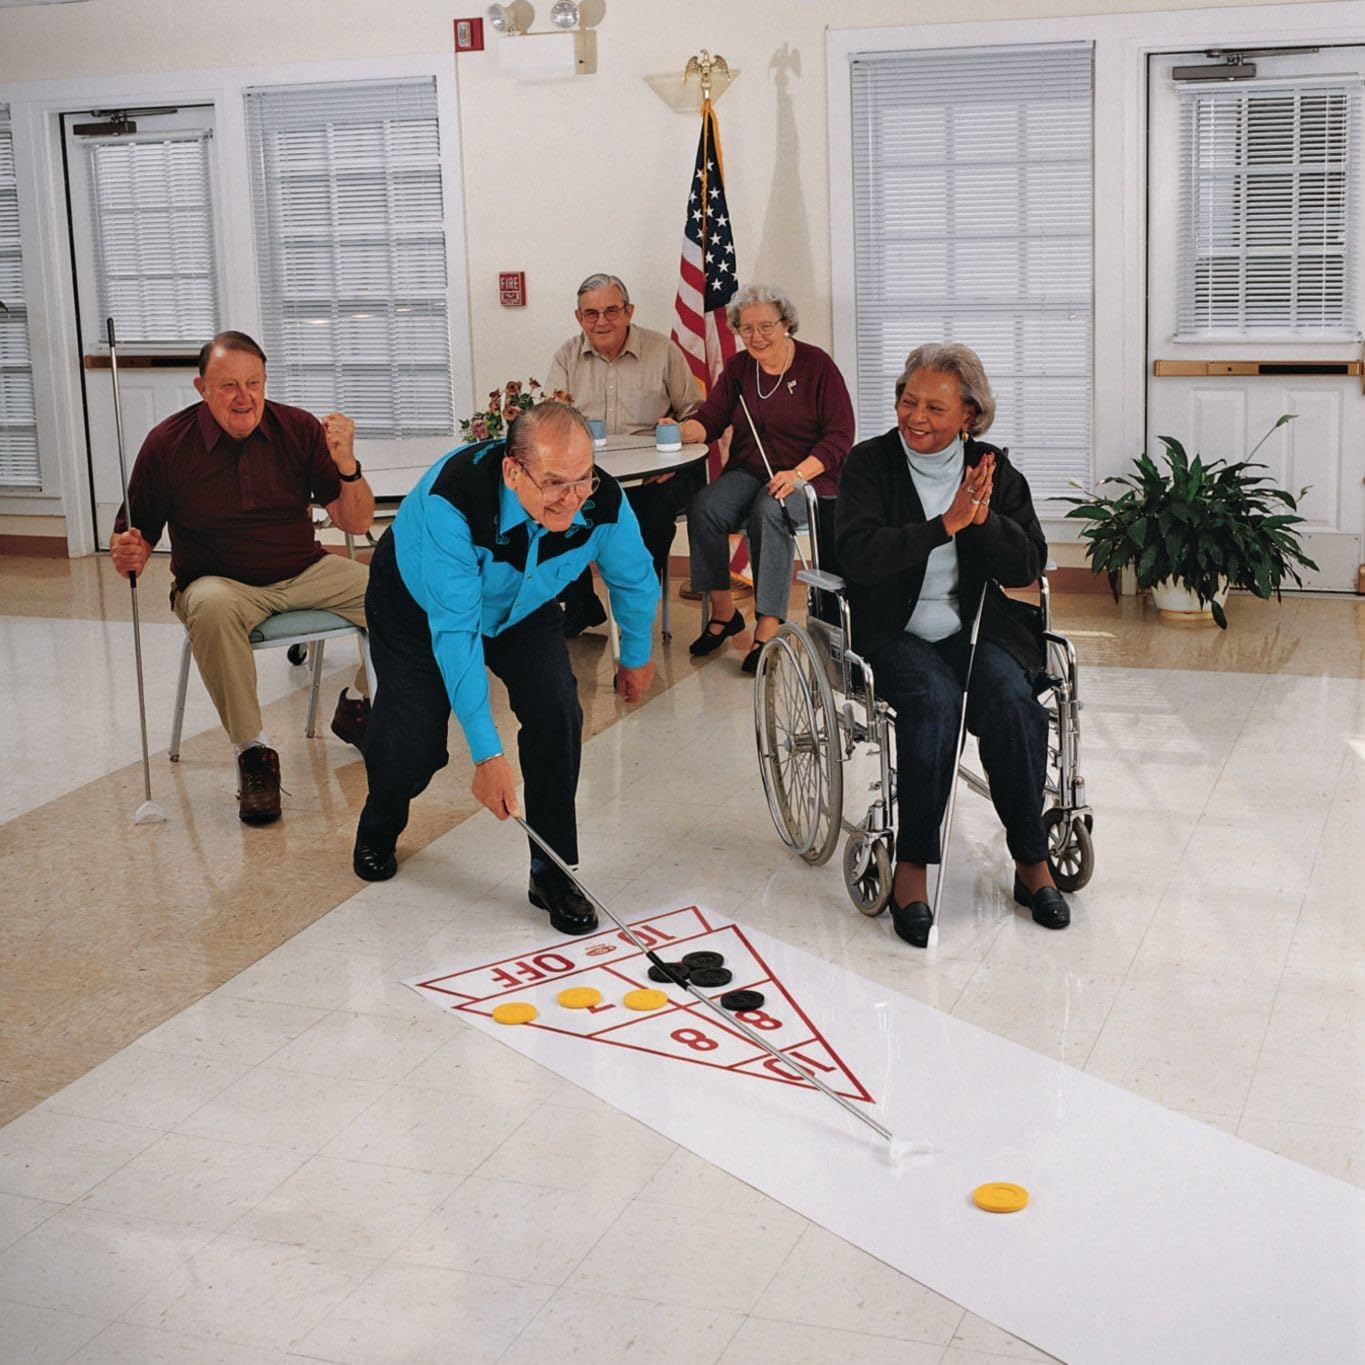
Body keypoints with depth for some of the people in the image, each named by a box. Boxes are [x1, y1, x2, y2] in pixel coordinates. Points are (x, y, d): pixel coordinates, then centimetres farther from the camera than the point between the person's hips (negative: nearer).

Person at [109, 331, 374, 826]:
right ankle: (251, 752, -23)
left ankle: (358, 707, 11)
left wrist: (346, 464, -23)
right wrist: (127, 553, -27)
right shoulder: (168, 443, -9)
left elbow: (356, 522, -5)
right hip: (222, 582, -3)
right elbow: (134, 532, -2)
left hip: (305, 572, 3)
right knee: (212, 608, -38)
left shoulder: (299, 428, -4)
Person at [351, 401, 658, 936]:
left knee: (557, 712, -19)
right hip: (418, 604, -3)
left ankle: (553, 876, -2)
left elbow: (634, 579, -6)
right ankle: (378, 830, 30)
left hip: (522, 607, 3)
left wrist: (636, 657, 11)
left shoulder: (603, 502, -30)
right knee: (412, 747, -9)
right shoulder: (453, 500, -43)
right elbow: (455, 630, -41)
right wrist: (486, 753, -42)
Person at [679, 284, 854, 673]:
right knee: (703, 507, -25)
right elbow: (710, 418, 4)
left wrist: (798, 474, -23)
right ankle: (723, 612, -14)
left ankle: (768, 628, -36)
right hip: (748, 473, 5)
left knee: (769, 512, -36)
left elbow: (840, 435, -8)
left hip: (808, 475, -5)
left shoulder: (817, 365, -4)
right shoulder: (738, 367, 11)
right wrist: (681, 431, -20)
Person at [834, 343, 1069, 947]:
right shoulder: (870, 463, -3)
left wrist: (985, 518, -18)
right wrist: (947, 522, -21)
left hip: (972, 626, 3)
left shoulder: (993, 469, 6)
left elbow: (1027, 568, 0)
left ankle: (1031, 860, -10)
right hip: (892, 631, -3)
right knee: (936, 701, -32)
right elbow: (857, 556, -19)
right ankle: (911, 867, -20)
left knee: (1012, 702, -26)